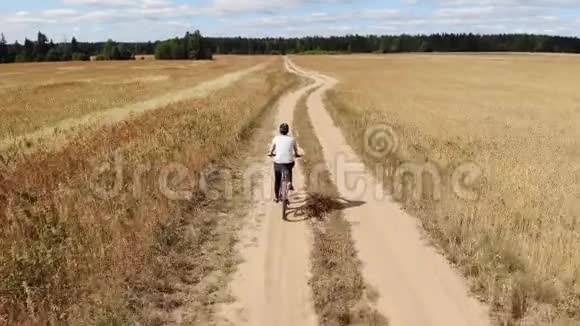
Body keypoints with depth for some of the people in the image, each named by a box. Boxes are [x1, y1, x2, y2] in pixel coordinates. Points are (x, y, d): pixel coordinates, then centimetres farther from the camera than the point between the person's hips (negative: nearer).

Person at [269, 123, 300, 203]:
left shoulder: (276, 138, 3)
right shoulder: (292, 139, 4)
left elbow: (272, 149, 17)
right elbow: (296, 151, 17)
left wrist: (271, 154, 40)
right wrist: (296, 155, 39)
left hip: (278, 162, 0)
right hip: (289, 162, 0)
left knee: (277, 180, 21)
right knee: (289, 168, 38)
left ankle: (277, 198, 33)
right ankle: (290, 183, 22)